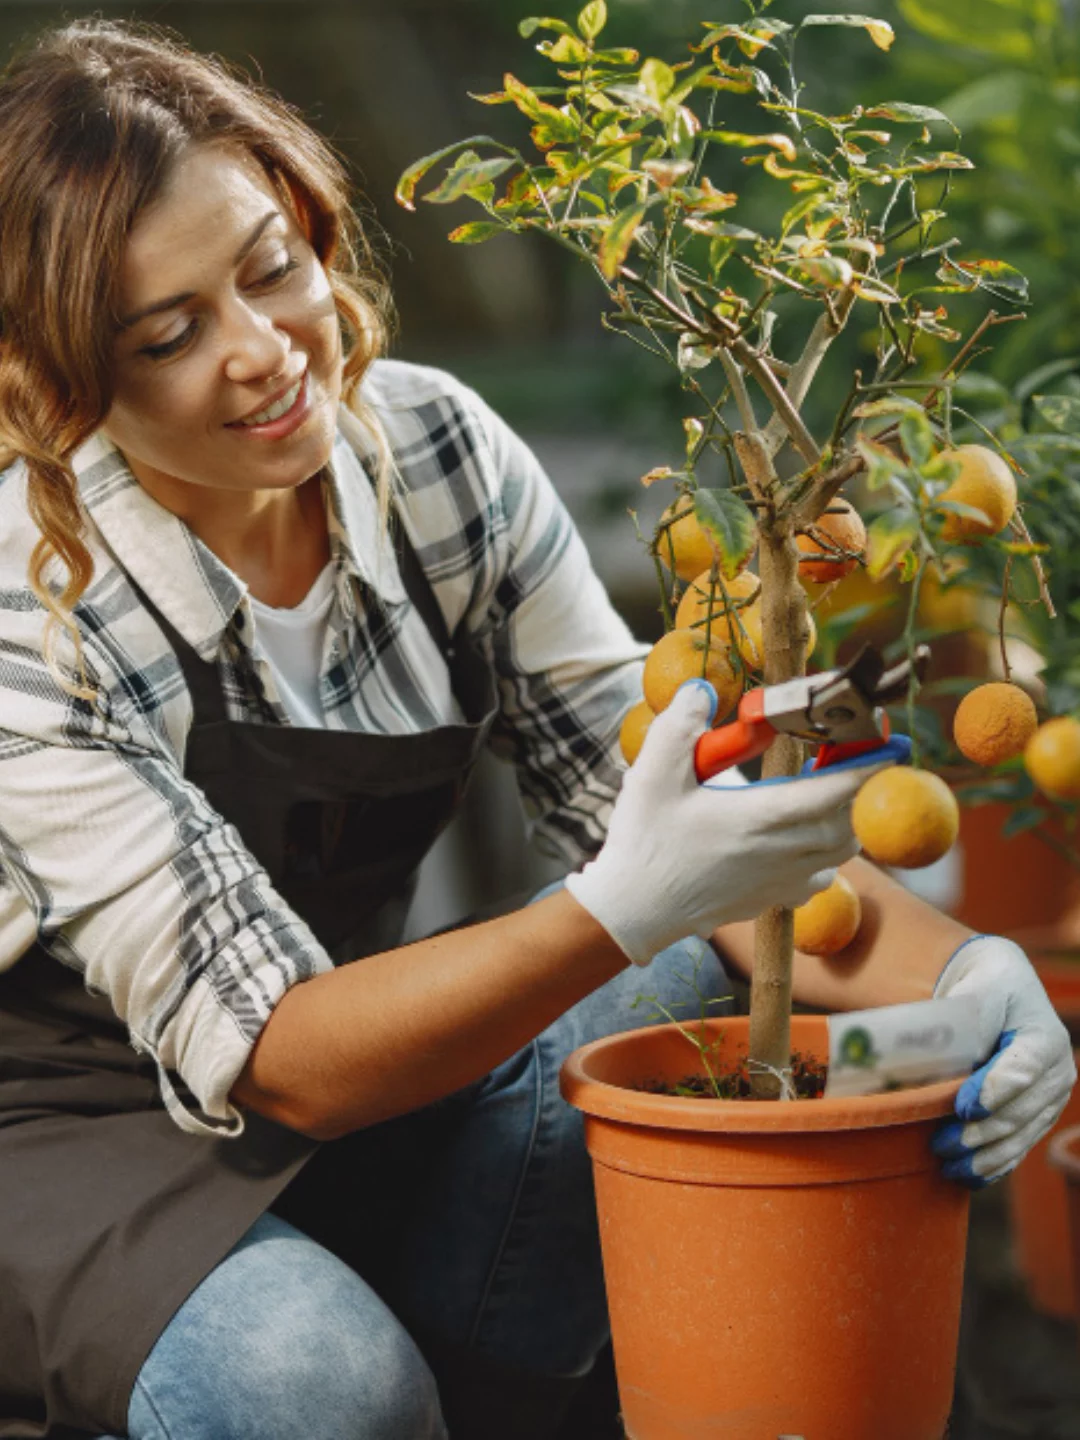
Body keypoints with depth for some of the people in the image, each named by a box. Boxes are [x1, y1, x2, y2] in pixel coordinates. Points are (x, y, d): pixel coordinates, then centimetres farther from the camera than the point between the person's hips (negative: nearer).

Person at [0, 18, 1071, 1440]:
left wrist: (949, 973, -27)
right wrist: (622, 911, -43)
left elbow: (674, 805, -9)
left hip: (376, 1065, 6)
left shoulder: (436, 453, -10)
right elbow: (279, 1061, -28)